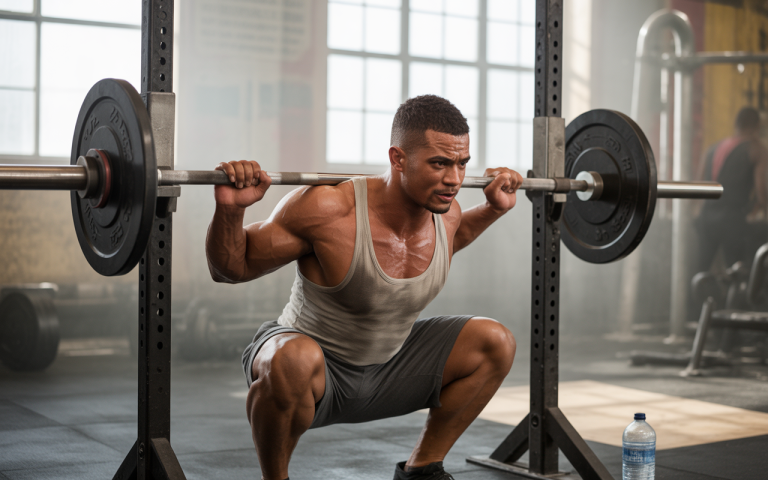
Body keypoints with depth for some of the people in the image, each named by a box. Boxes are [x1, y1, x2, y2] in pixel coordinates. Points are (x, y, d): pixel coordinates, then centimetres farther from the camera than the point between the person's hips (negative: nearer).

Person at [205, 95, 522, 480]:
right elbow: (229, 269, -18)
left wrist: (494, 208, 10)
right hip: (309, 373, -6)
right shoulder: (328, 210, -29)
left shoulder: (446, 213, -9)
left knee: (495, 342, -2)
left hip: (385, 370, 7)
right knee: (296, 360, -41)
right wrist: (230, 209, -35)